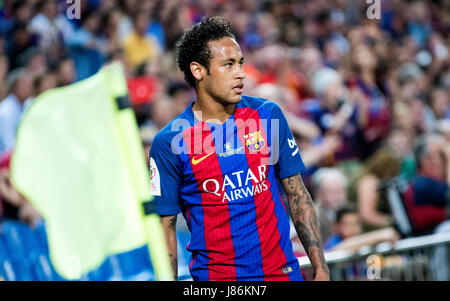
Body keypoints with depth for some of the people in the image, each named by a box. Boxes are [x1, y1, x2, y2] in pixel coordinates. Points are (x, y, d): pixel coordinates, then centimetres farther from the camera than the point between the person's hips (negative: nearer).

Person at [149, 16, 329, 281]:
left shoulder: (268, 115, 4)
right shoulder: (170, 141, -6)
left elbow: (297, 195, 8)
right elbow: (166, 226, -2)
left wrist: (320, 268, 3)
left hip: (282, 269, 3)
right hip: (214, 274, -3)